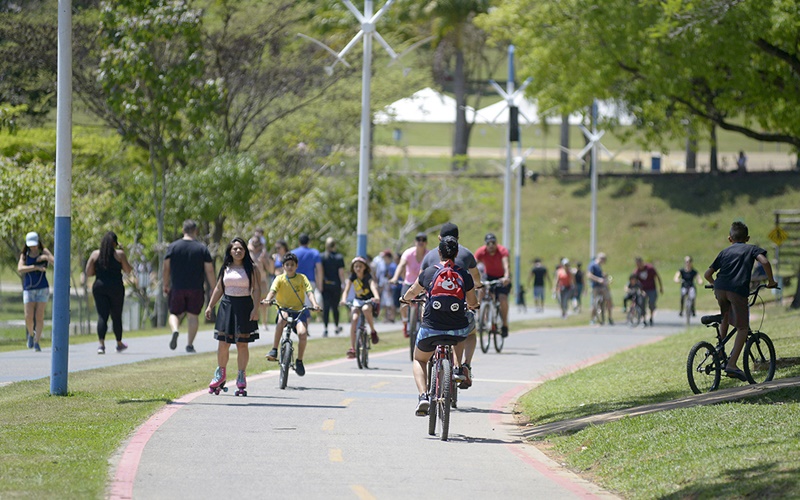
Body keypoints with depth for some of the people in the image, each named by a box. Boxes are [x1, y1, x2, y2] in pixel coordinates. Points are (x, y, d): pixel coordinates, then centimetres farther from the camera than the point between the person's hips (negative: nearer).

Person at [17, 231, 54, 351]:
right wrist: (36, 267, -21)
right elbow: (20, 269, -12)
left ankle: (37, 343, -2)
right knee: (28, 317, -8)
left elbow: (56, 262, -12)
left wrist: (46, 257, -30)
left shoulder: (44, 252, 1)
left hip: (42, 288, -1)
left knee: (39, 317, -8)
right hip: (28, 289, 1)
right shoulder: (24, 255, 5)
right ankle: (31, 334, 22)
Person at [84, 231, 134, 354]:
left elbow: (88, 273, 4)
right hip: (116, 287, -1)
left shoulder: (95, 254, 5)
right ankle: (119, 344, 26)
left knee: (102, 316, -3)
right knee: (116, 316, 12)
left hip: (99, 287, 1)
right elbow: (128, 270, 1)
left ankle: (101, 344, -21)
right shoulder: (119, 254, -1)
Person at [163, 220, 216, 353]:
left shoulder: (173, 247, 0)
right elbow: (209, 270, -1)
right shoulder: (202, 248, -1)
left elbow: (166, 268, 2)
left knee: (175, 313, 9)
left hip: (177, 288, 0)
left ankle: (175, 330, -21)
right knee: (193, 315, 8)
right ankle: (190, 344, 5)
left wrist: (166, 285, 13)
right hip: (196, 289, 0)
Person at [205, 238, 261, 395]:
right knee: (223, 344, 1)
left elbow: (256, 289, -4)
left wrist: (255, 308, -14)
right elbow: (218, 289, 16)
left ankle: (241, 376, 6)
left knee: (242, 344, -1)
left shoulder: (252, 268, 1)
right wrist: (210, 306, 10)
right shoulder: (226, 269, 11)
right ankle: (220, 373, 16)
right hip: (226, 305, 3)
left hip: (245, 307, -3)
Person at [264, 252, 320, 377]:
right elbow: (273, 291, -15)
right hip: (283, 309, 0)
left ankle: (299, 360, 0)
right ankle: (274, 350, -32)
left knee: (302, 333, -23)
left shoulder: (301, 278, 1)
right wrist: (268, 300, -37)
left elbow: (309, 292, -9)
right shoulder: (280, 279, 0)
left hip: (299, 310, 0)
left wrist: (314, 304, -28)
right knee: (282, 318, -37)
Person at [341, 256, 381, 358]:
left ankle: (373, 331, -16)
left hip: (369, 301, -3)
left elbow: (373, 286, -33)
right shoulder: (352, 277, -5)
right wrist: (343, 299, -35)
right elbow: (346, 289, -14)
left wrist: (377, 297, -54)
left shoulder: (368, 277, -15)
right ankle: (352, 349, -22)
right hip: (357, 300, 3)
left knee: (365, 309, -39)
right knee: (354, 319, -21)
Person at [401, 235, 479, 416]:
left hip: (431, 330, -1)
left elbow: (412, 292, 19)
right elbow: (473, 303, 16)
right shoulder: (464, 275, 1)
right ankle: (458, 366, 26)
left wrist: (406, 298, 43)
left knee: (419, 360, 26)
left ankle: (423, 396, 0)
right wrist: (472, 305, 41)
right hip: (458, 331, 1)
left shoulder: (429, 272, 0)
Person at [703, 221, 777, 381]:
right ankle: (732, 364, -12)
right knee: (743, 328, 2)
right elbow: (764, 261, -4)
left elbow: (707, 274, 24)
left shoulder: (724, 252, 26)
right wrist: (771, 281, 8)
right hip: (738, 290, -4)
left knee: (725, 317, 32)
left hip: (720, 289, 4)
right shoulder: (751, 249, 18)